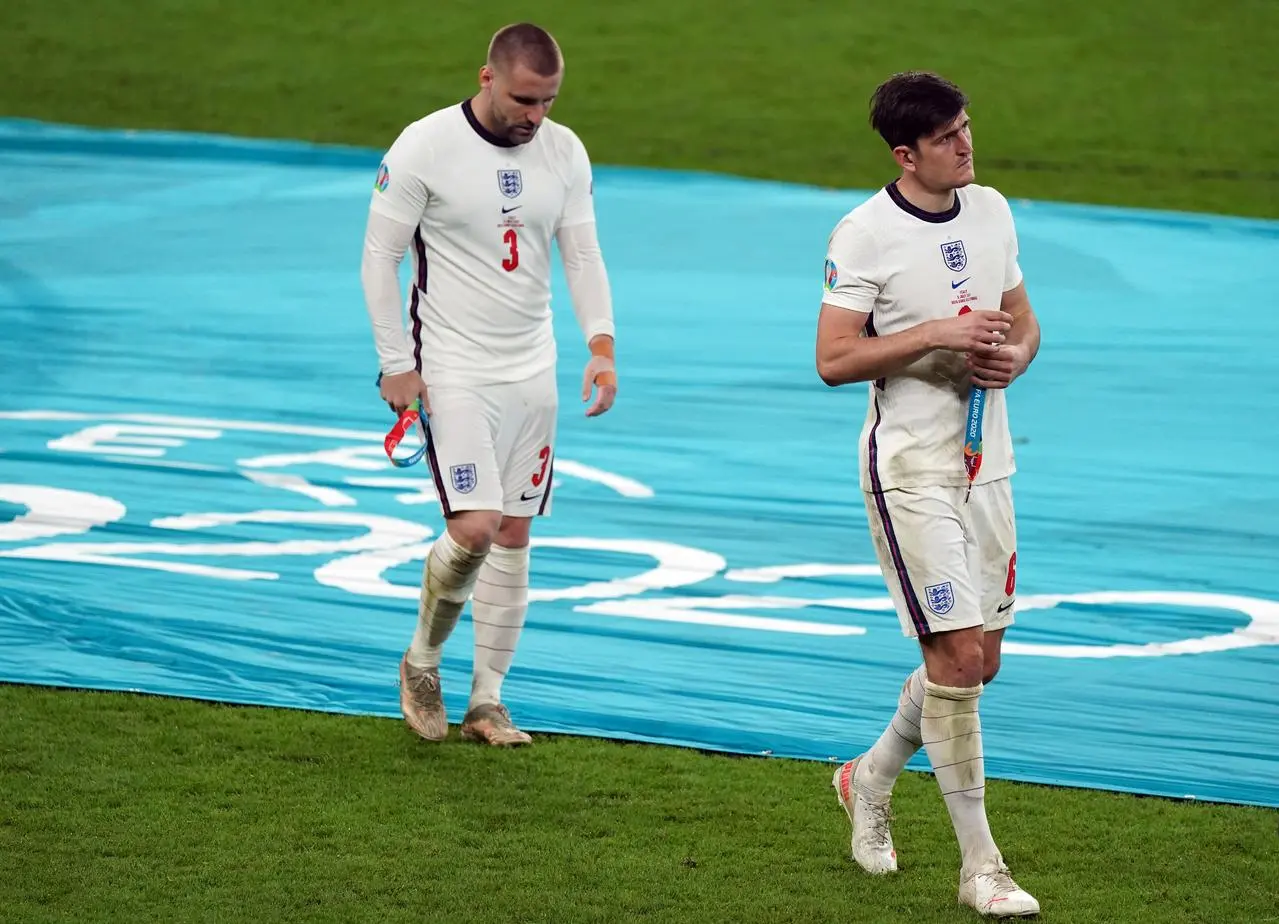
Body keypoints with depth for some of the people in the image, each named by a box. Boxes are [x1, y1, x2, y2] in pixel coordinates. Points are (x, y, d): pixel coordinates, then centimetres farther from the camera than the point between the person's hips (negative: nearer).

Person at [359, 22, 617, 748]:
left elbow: (583, 255, 7)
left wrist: (601, 347, -8)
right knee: (473, 529, -15)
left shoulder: (564, 152, 2)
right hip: (453, 372, -5)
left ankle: (487, 701, 16)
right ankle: (423, 660, 11)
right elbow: (380, 256, -7)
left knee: (514, 535, 7)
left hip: (532, 372, 5)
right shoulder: (425, 148, -12)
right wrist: (396, 364, -9)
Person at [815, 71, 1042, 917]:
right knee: (958, 652, -11)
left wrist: (1014, 355, -5)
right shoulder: (864, 234, -12)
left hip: (986, 463, 7)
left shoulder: (992, 211, 8)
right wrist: (940, 333, -21)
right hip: (910, 467, -7)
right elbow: (834, 360, -14)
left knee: (979, 658, 11)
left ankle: (871, 780, 35)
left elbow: (1023, 320, 18)